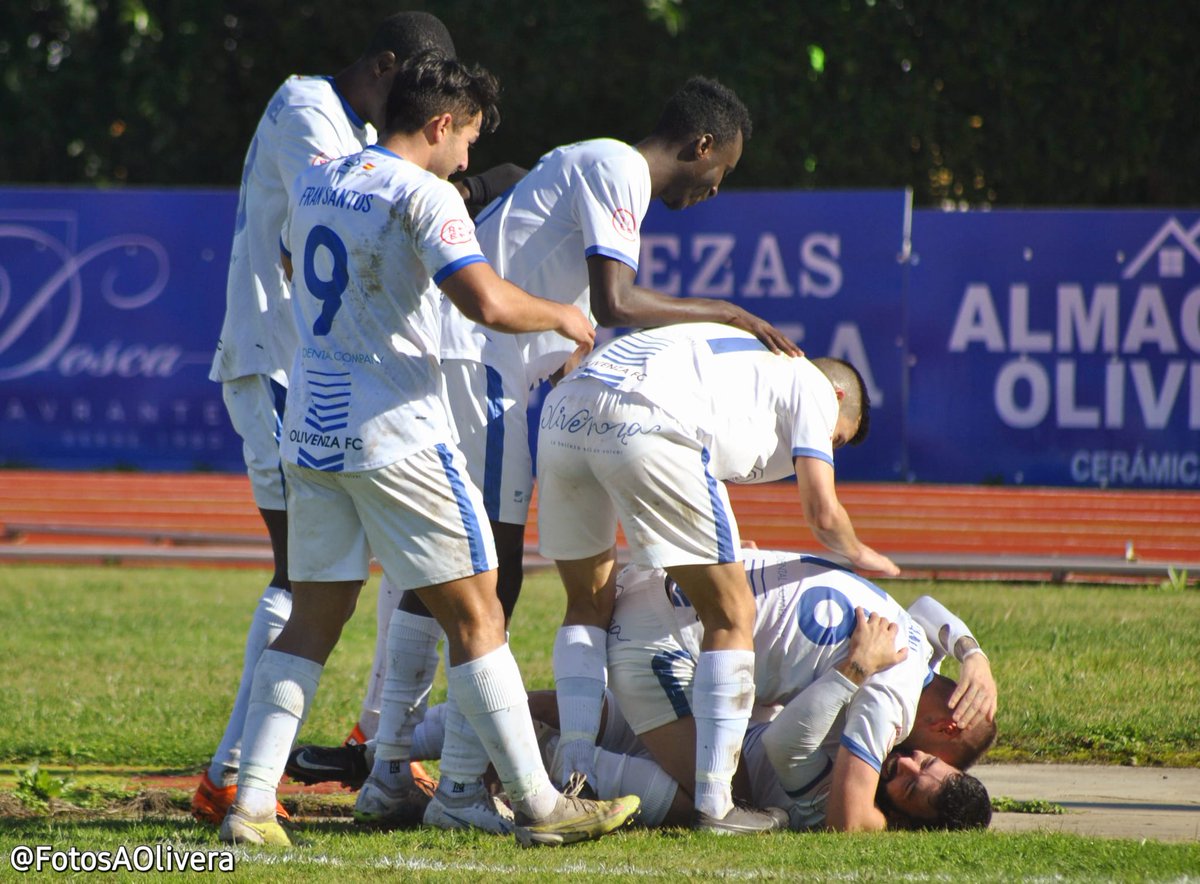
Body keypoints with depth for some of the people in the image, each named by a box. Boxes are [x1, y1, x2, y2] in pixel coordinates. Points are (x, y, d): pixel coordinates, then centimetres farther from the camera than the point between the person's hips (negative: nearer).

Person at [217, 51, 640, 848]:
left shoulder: (315, 184, 12)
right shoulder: (423, 194, -12)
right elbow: (488, 303, -24)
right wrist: (561, 316, -6)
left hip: (311, 427, 7)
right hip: (395, 431, -7)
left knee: (314, 618, 12)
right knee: (475, 616, 0)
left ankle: (252, 802, 4)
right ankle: (538, 804, 2)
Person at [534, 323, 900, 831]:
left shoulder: (746, 356, 42)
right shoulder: (811, 386, 21)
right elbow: (822, 514, 13)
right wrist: (858, 553, 34)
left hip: (561, 412, 8)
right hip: (646, 425, -8)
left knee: (589, 604, 25)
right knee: (731, 615, 5)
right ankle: (713, 805, 2)